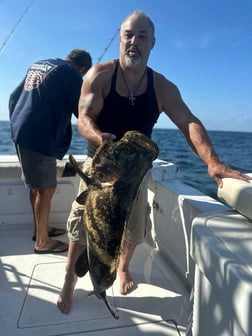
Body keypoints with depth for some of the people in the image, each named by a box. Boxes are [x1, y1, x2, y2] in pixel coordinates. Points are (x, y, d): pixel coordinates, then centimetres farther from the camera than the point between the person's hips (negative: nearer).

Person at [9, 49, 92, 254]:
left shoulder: (38, 65, 19)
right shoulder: (71, 74, -6)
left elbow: (14, 97, 21)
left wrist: (17, 123, 25)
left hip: (21, 132, 9)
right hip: (39, 137, -9)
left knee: (37, 186, 17)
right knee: (46, 189, 0)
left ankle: (40, 229, 30)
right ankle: (42, 241, 10)